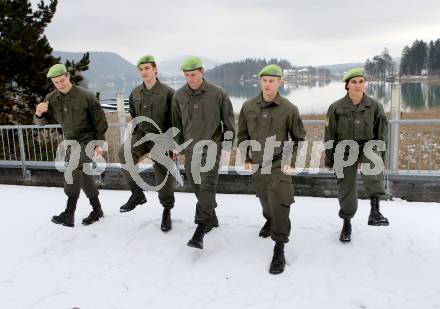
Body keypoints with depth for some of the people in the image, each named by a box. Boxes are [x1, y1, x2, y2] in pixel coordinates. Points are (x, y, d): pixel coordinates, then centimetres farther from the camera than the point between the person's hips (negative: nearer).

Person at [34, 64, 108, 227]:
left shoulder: (86, 96, -14)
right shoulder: (51, 98, -1)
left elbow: (99, 120, -9)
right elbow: (41, 121, 0)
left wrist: (100, 143, -11)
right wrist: (39, 113, -23)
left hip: (87, 140, -6)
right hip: (70, 142, 6)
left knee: (74, 169, -24)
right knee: (82, 174, 11)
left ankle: (69, 214, -25)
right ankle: (97, 209, 25)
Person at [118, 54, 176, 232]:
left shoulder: (167, 92, -10)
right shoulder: (135, 93, 6)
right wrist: (135, 135, 14)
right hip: (141, 135, 4)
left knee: (163, 175, 2)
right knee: (124, 154, -26)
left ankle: (167, 212, 23)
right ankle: (137, 193, -12)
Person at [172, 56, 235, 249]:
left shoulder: (218, 94, -8)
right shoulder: (179, 96, 2)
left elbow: (228, 121, 0)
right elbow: (177, 123, 13)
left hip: (211, 146, -4)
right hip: (190, 148, 5)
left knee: (207, 186, -11)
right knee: (196, 184, 11)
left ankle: (200, 231, -11)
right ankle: (211, 217, 31)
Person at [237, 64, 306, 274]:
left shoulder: (289, 109, -11)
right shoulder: (248, 107, -2)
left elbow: (299, 138, 0)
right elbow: (243, 135, 9)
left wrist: (291, 161, -8)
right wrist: (246, 159, 4)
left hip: (279, 165, -4)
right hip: (257, 164, 4)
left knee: (279, 205, -10)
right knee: (265, 200, 22)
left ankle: (279, 249, 2)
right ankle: (269, 220, 54)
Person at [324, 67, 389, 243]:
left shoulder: (374, 106, -1)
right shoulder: (336, 108, -3)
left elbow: (381, 133, 7)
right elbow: (330, 135, 2)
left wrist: (380, 156, 6)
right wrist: (329, 159, 5)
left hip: (367, 147, 0)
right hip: (345, 151, 0)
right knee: (346, 189, 5)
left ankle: (375, 211, -34)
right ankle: (347, 223, 27)